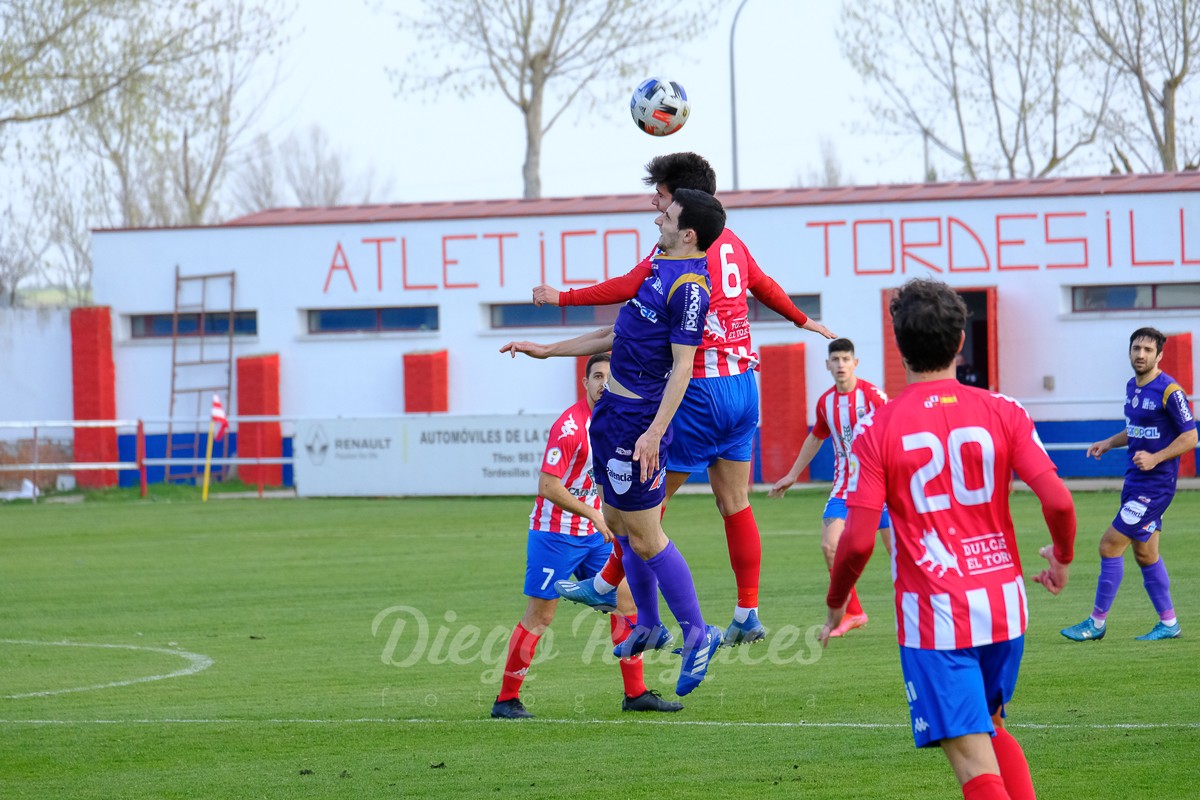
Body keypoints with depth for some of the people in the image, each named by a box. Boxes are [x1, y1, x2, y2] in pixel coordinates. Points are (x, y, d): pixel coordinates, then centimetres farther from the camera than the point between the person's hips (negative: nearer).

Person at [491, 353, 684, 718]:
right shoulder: (569, 426, -20)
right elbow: (548, 486, -23)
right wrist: (594, 515, -23)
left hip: (594, 536, 8)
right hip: (555, 534, -8)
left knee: (626, 599, 3)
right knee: (540, 616, -5)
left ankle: (636, 693, 10)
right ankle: (506, 699, 4)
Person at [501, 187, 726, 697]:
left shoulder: (689, 285, -19)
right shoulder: (658, 267, 12)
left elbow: (682, 366, -22)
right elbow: (620, 335, 23)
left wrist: (653, 433, -28)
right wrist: (547, 350, 24)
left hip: (638, 420, -10)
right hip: (615, 408, 10)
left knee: (644, 538, -5)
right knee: (619, 524, 18)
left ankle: (697, 635, 5)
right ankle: (648, 626, 29)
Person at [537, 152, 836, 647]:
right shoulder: (730, 242, 12)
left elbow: (629, 287, -25)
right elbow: (763, 286, 29)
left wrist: (562, 298, -21)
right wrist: (803, 320, 46)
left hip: (701, 390, -9)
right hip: (742, 385, 9)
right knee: (735, 504, 10)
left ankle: (606, 587, 16)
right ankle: (747, 616, 9)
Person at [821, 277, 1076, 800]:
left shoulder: (876, 430, -6)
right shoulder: (1004, 413, -1)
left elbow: (858, 540, -10)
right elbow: (1058, 501, -9)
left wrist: (835, 605, 8)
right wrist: (1062, 559, 12)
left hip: (934, 617, -4)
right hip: (1004, 604, 4)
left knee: (973, 758, -4)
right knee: (990, 726, 26)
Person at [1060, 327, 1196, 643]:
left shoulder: (1169, 391, -16)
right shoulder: (1132, 387, 10)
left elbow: (1190, 437, -14)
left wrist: (1155, 458, -25)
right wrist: (1110, 442, 9)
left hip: (1155, 484, -9)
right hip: (1135, 482, 9)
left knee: (1110, 545, -9)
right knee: (1145, 554, 12)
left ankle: (1097, 622, 0)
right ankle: (1168, 623, 21)